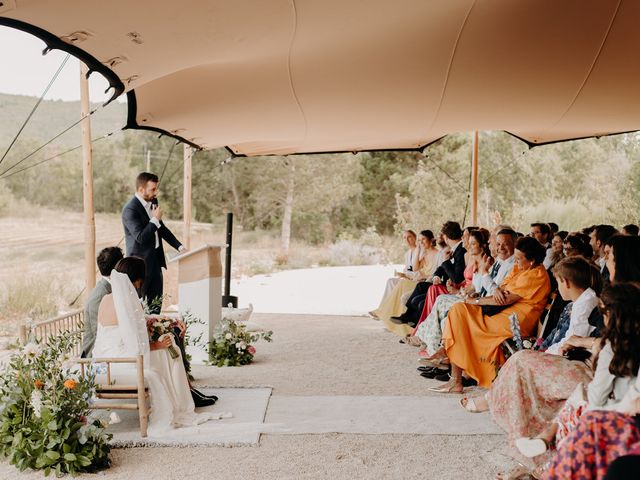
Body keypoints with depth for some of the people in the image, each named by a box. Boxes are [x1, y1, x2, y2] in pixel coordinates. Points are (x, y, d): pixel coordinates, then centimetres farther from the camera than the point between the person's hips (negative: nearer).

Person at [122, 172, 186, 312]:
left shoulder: (153, 202, 7)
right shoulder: (130, 210, -19)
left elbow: (161, 228, 17)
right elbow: (140, 237, -24)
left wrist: (179, 246, 9)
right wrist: (155, 219, -19)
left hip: (156, 259, 8)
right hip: (141, 262, -8)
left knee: (156, 303, 12)